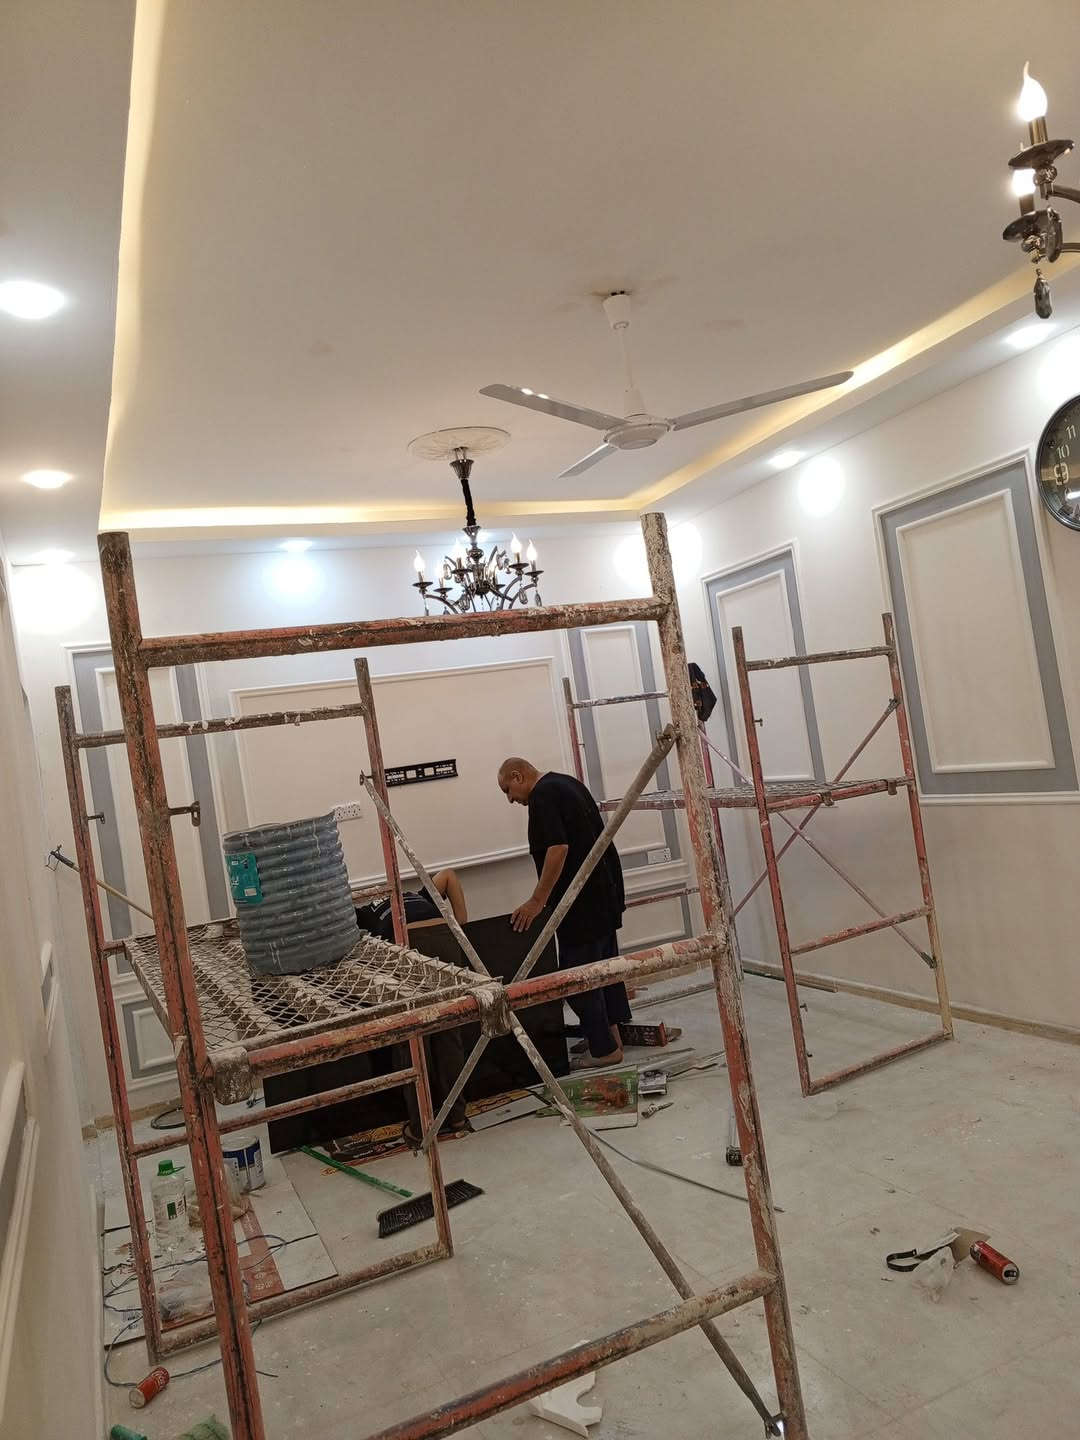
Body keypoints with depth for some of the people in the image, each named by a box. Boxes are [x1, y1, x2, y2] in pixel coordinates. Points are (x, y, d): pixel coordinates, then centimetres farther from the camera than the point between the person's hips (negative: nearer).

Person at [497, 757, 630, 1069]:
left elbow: (558, 848, -25)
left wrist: (537, 901, -21)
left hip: (581, 903, -10)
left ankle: (603, 1048, 4)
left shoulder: (542, 795, -14)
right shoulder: (567, 783, 16)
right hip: (606, 893, 10)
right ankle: (613, 1037, 25)